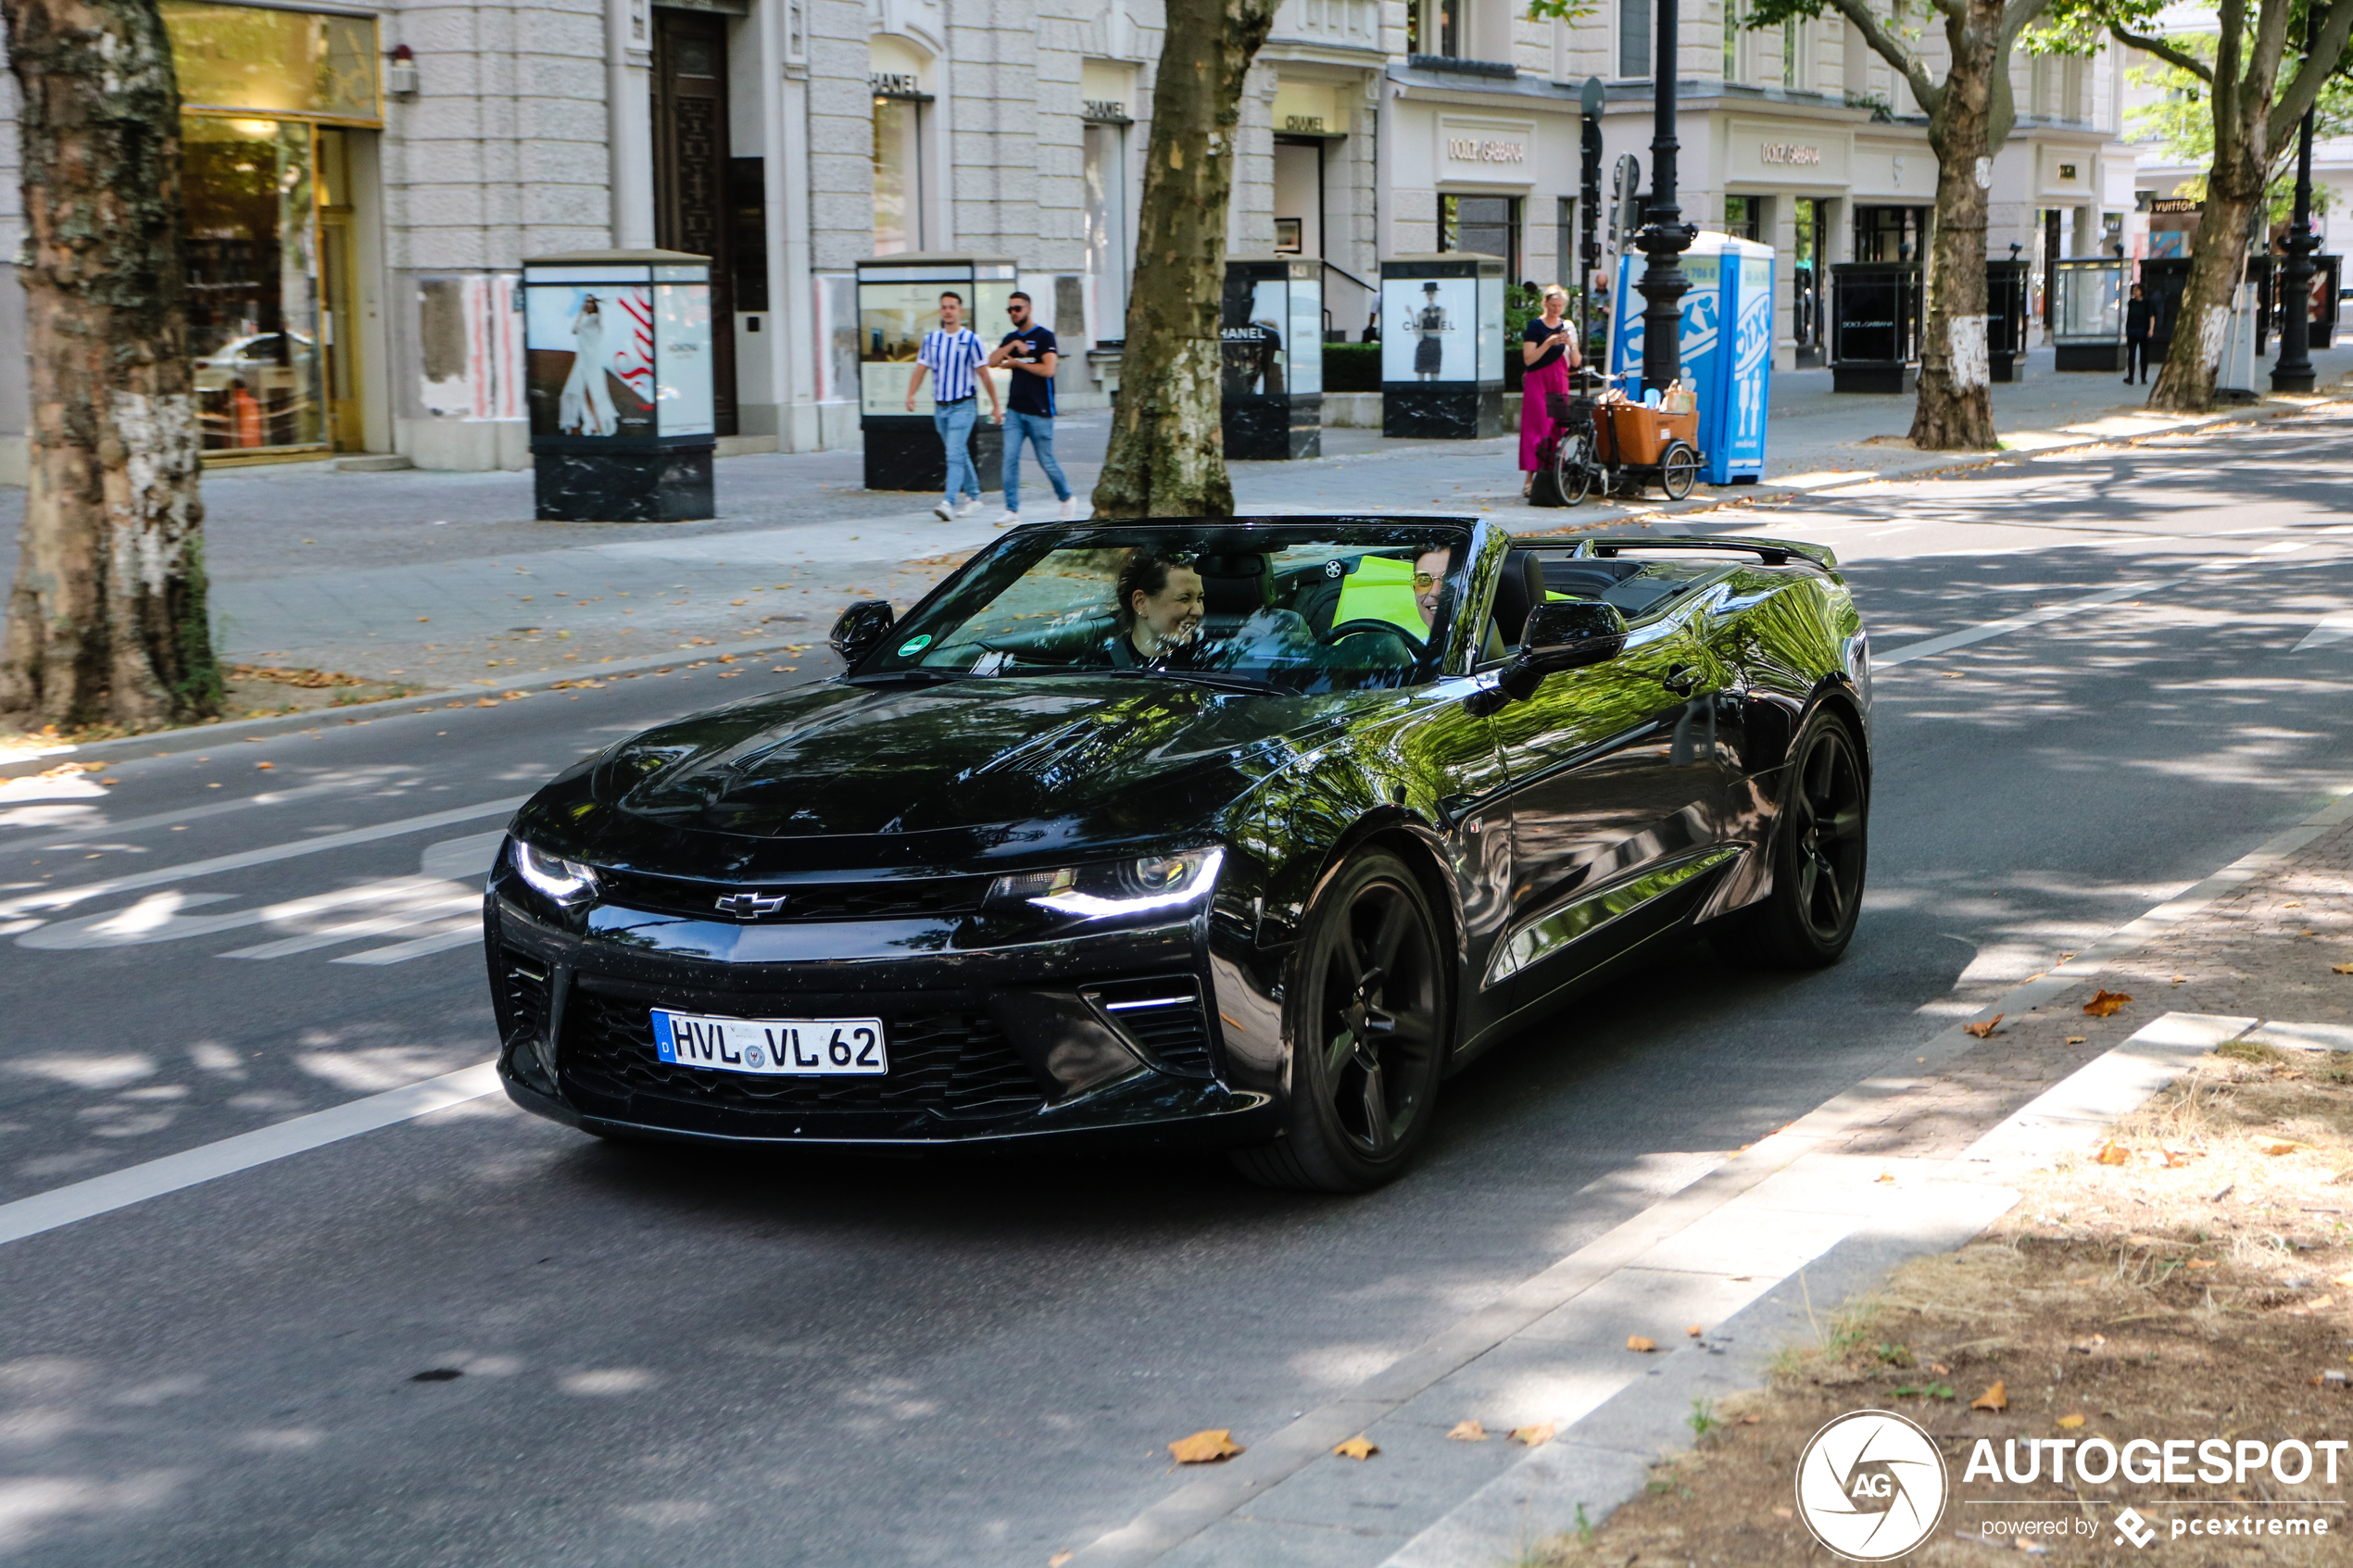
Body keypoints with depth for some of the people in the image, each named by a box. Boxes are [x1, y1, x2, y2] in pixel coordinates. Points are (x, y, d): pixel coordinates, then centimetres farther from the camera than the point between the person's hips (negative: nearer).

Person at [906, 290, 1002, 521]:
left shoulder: (971, 339, -5)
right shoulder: (931, 338, 7)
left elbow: (984, 374, -2)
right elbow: (921, 368, 5)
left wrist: (995, 406, 1)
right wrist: (911, 394, -12)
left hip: (963, 405, -5)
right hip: (940, 406, 5)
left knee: (955, 454, -17)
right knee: (959, 454, 15)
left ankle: (948, 503, -24)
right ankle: (973, 497, 27)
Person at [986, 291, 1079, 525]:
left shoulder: (1044, 336, -5)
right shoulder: (1010, 338, 13)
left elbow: (1048, 370, -16)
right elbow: (992, 362, 0)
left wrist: (1017, 363, -6)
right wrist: (1013, 345, -13)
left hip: (1039, 411, -5)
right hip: (1015, 410, 5)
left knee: (1046, 460, 3)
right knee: (1010, 459, -5)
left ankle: (1067, 499, 24)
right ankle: (1012, 511, -3)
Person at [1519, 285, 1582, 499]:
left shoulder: (1568, 327, 12)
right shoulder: (1535, 326, -1)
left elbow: (1576, 363, 8)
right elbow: (1528, 359, -10)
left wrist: (1571, 344, -10)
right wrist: (1548, 343, -19)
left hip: (1560, 382, 4)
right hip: (1538, 382, -4)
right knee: (1536, 427, -10)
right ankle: (1530, 478, -11)